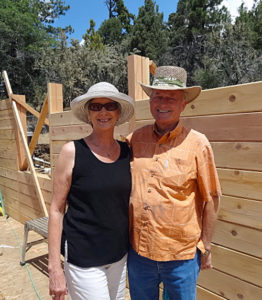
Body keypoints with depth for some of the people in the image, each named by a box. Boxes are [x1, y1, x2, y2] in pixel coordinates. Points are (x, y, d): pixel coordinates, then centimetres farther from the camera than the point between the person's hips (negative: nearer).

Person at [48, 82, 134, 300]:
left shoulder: (126, 151, -1)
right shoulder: (72, 151, -13)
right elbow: (56, 210, -9)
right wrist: (55, 267, -8)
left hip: (120, 254, 5)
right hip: (83, 258, -4)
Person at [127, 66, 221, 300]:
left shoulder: (197, 144, -13)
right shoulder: (135, 139, -3)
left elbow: (211, 199, -6)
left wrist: (206, 246, -1)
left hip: (181, 255, -3)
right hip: (138, 251, 4)